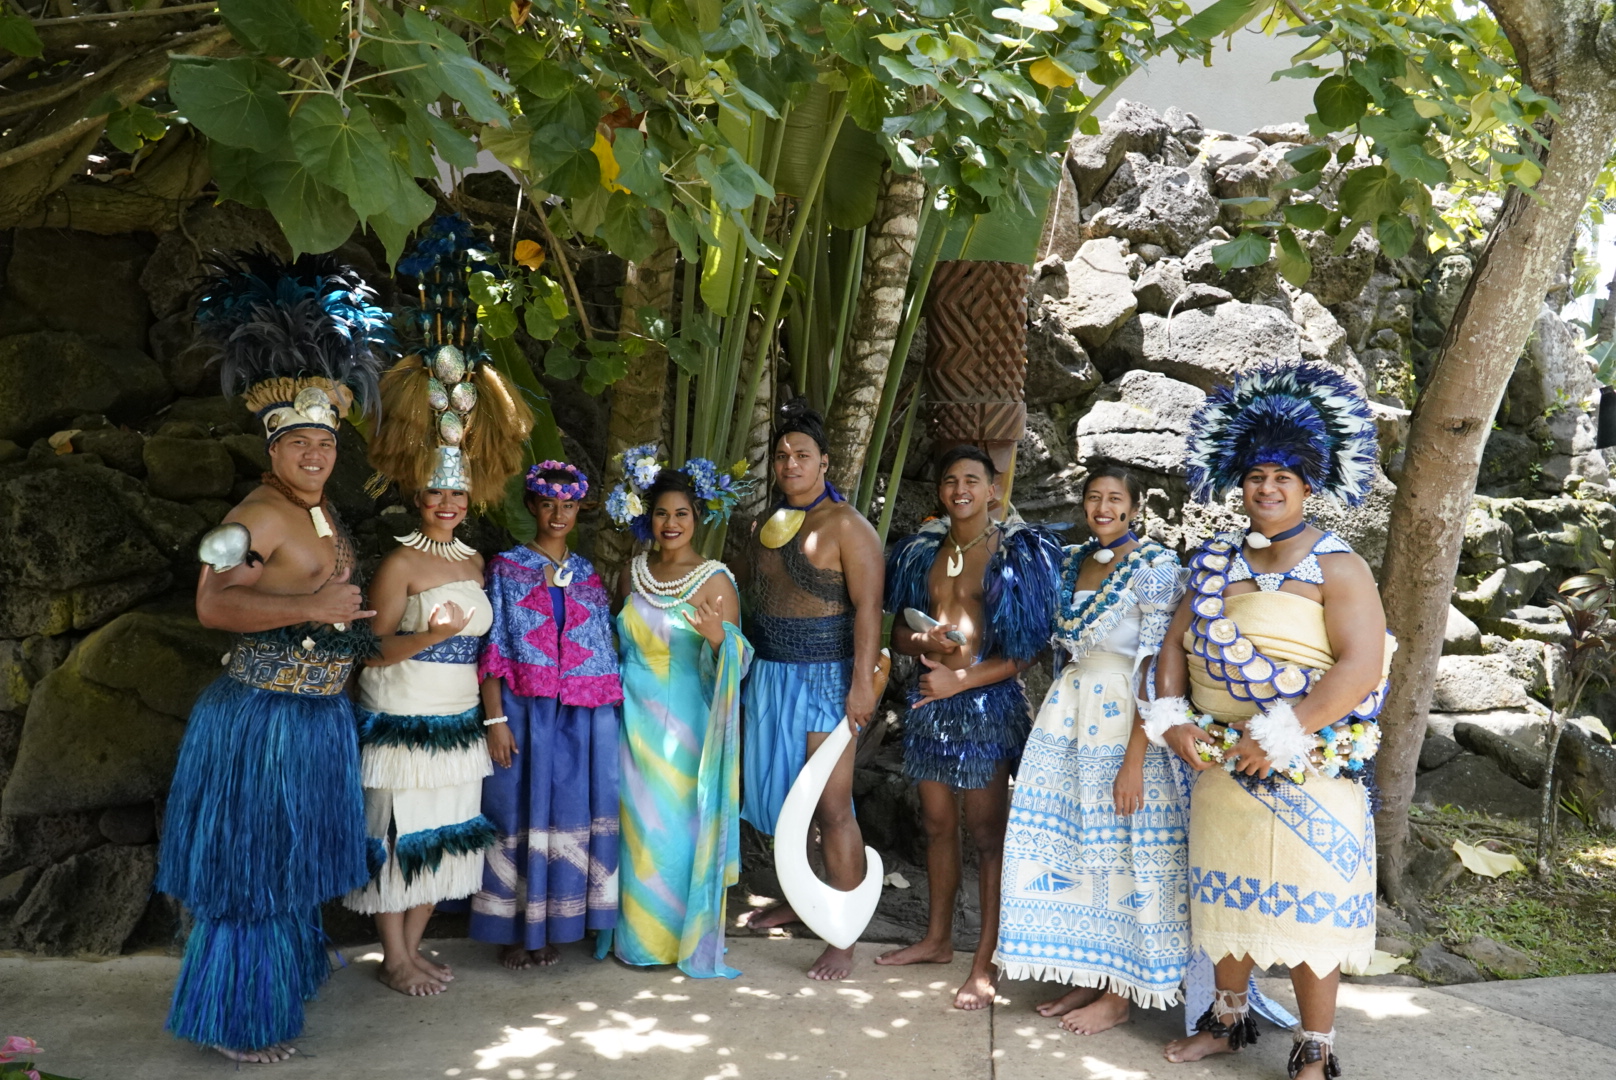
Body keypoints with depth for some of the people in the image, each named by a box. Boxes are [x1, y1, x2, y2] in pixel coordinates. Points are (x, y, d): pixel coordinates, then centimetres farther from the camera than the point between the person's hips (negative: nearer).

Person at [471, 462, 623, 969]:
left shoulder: (588, 575, 12)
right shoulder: (507, 568, 1)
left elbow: (606, 650, 11)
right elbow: (493, 649, -4)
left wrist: (614, 716, 4)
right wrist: (496, 719, -11)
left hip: (585, 718, 3)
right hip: (526, 713, -3)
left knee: (569, 815, 7)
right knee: (520, 814, 3)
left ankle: (550, 927, 20)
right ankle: (513, 930, 16)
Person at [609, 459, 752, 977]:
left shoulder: (714, 580, -7)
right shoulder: (634, 571, 7)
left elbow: (736, 661, -9)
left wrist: (718, 639, -28)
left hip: (686, 724, -4)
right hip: (636, 720, 4)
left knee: (682, 826, 1)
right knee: (638, 826, 8)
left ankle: (687, 937, 17)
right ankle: (639, 934, 22)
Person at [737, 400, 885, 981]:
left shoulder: (845, 525, -9)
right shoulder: (764, 527, 13)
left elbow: (867, 607, -15)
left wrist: (862, 683, -22)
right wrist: (742, 668, 15)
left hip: (824, 677, -7)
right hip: (768, 674, 7)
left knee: (831, 807, -6)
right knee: (781, 796, 16)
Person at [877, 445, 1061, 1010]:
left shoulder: (1016, 554, -5)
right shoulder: (922, 551, 11)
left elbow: (1025, 650, -9)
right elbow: (898, 630, 15)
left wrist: (960, 678, -16)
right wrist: (923, 642, -7)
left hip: (986, 701, -5)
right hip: (929, 698, 5)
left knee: (987, 831, -2)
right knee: (937, 823, 14)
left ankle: (986, 962, 5)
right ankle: (937, 939, 28)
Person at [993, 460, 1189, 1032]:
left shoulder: (1154, 566, -10)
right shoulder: (1072, 561, 11)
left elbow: (1158, 670, -15)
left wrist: (1134, 760, -20)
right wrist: (1053, 721, 12)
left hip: (1123, 722, -7)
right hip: (1067, 714, 7)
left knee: (1121, 848, 2)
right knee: (1072, 842, 9)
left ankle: (1117, 995, 16)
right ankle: (1086, 977, 24)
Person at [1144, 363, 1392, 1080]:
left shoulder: (1336, 567, -9)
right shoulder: (1217, 561, 9)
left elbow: (1361, 667, -19)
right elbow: (1177, 642, 10)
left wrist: (1279, 736, -22)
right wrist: (1170, 719, -5)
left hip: (1306, 770, -5)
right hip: (1219, 760, 6)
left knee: (1307, 906, 3)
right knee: (1229, 893, 16)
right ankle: (1228, 1021, 34)